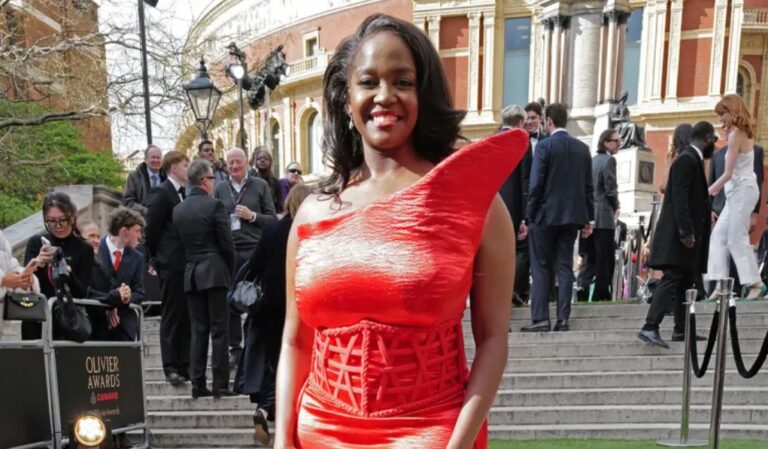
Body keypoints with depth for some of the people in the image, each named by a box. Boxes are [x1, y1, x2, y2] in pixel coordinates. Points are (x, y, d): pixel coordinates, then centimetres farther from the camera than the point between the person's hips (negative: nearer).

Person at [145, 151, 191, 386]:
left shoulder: (182, 192, 15)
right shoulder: (162, 192, -9)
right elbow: (151, 229, -11)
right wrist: (157, 259, -3)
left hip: (186, 264, 8)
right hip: (171, 265, -7)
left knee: (186, 317, 11)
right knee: (171, 317, 1)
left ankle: (185, 366, 20)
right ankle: (171, 368, 9)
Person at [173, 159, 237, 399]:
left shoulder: (178, 210, 9)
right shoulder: (215, 205, -8)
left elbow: (181, 243, 12)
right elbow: (226, 243, -8)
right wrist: (230, 271, 5)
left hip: (190, 274, 6)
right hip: (214, 272, -5)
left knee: (198, 330, 10)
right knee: (219, 330, 0)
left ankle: (198, 384, 13)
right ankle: (220, 384, 3)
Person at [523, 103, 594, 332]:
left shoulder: (544, 146, -8)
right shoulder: (583, 148, 8)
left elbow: (536, 184, -12)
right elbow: (589, 186, 9)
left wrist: (529, 215, -5)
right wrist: (588, 218, 14)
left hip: (546, 215, -5)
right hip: (572, 216, 5)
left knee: (541, 267, 2)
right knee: (565, 267, 9)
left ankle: (540, 318, 0)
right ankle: (563, 319, 10)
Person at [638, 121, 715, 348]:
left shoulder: (693, 159, 19)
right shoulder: (686, 159, -11)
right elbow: (679, 198, -20)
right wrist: (686, 231, -24)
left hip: (688, 233, 10)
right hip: (679, 234, -10)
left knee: (686, 282, 12)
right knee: (671, 279, -14)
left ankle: (681, 330, 18)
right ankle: (650, 328, -16)